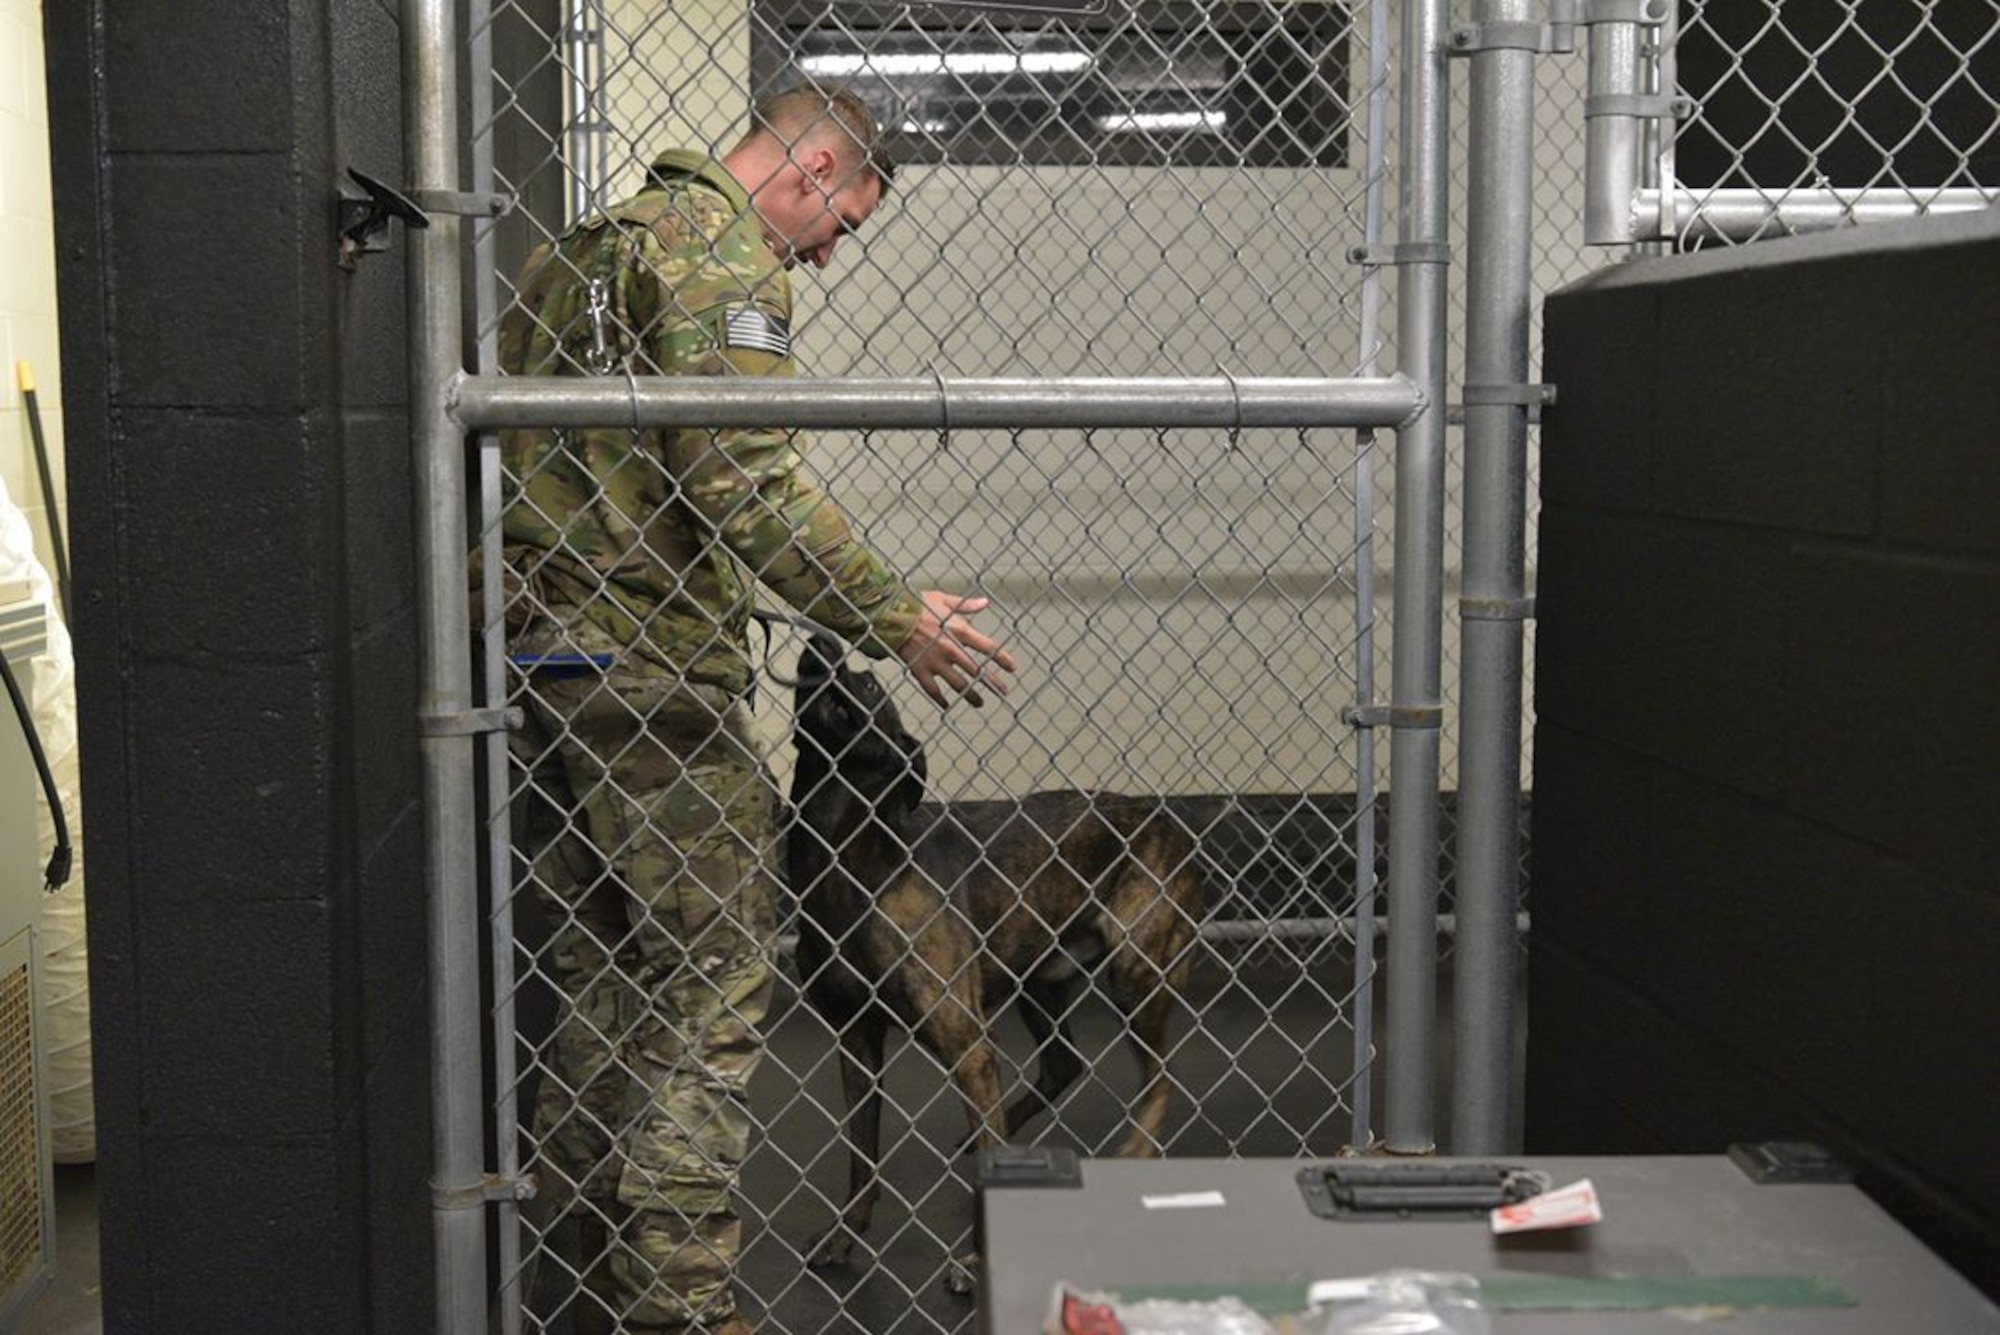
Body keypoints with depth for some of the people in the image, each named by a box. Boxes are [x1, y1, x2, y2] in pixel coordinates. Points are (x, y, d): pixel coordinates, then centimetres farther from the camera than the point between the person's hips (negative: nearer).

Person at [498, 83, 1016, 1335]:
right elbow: (744, 481, -19)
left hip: (538, 657, 9)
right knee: (709, 986, -4)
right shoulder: (725, 256, -8)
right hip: (652, 665, -9)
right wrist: (894, 615, -14)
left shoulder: (578, 249, 21)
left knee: (598, 980, 15)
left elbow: (518, 448, 23)